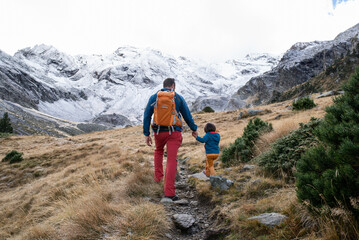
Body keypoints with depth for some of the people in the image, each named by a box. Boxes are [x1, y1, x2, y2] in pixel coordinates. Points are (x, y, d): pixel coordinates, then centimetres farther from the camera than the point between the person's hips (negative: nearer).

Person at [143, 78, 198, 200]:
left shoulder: (154, 97, 5)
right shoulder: (178, 98, 3)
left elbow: (147, 116, 1)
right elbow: (187, 115, 10)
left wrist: (146, 134, 5)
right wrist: (194, 129, 24)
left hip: (159, 132, 2)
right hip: (174, 132, -2)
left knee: (159, 151, 32)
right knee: (172, 160, -5)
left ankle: (158, 176, 33)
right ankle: (169, 192, -10)